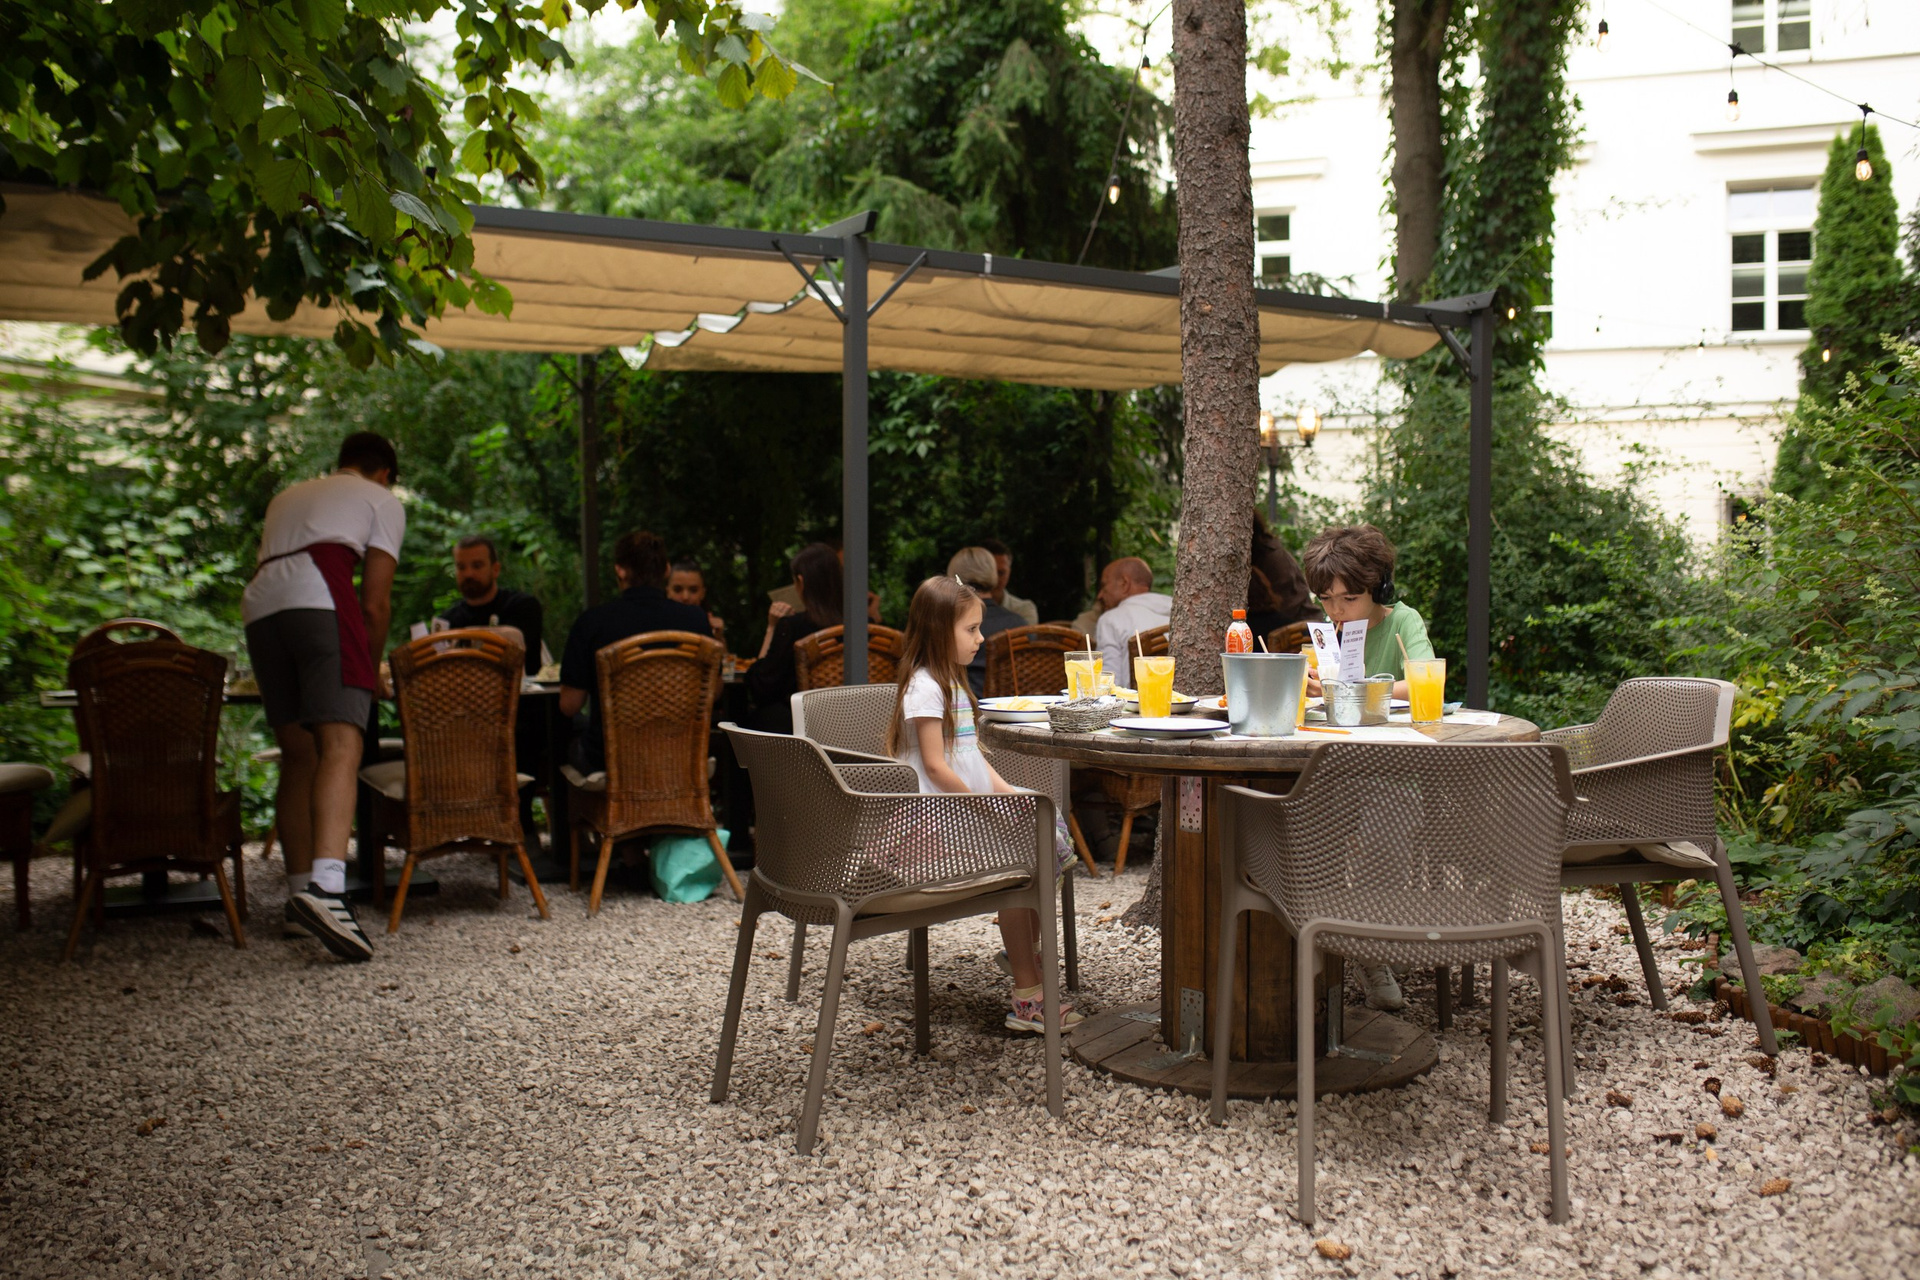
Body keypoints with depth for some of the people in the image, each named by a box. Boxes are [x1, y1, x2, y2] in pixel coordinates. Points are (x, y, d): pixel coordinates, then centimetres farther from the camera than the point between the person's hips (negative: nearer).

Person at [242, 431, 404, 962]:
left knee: (297, 755, 12)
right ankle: (325, 886, -36)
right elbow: (375, 604, 11)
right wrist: (371, 669, 24)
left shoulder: (288, 496, 38)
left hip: (258, 605, 6)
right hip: (320, 599, -6)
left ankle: (300, 890, 14)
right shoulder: (382, 499, 21)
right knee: (341, 744, -17)